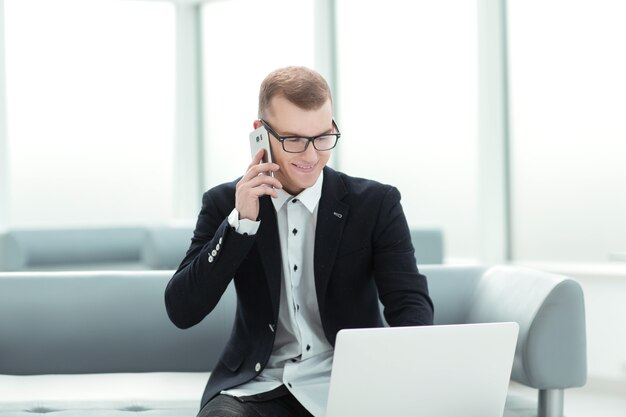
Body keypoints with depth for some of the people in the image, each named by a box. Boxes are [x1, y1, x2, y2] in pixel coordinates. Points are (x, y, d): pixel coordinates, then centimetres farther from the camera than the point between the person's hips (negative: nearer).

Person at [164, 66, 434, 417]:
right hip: (258, 388, 0)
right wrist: (241, 221, -12)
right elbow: (182, 312, -3)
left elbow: (410, 302, -7)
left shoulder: (376, 204, 2)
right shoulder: (226, 203, 5)